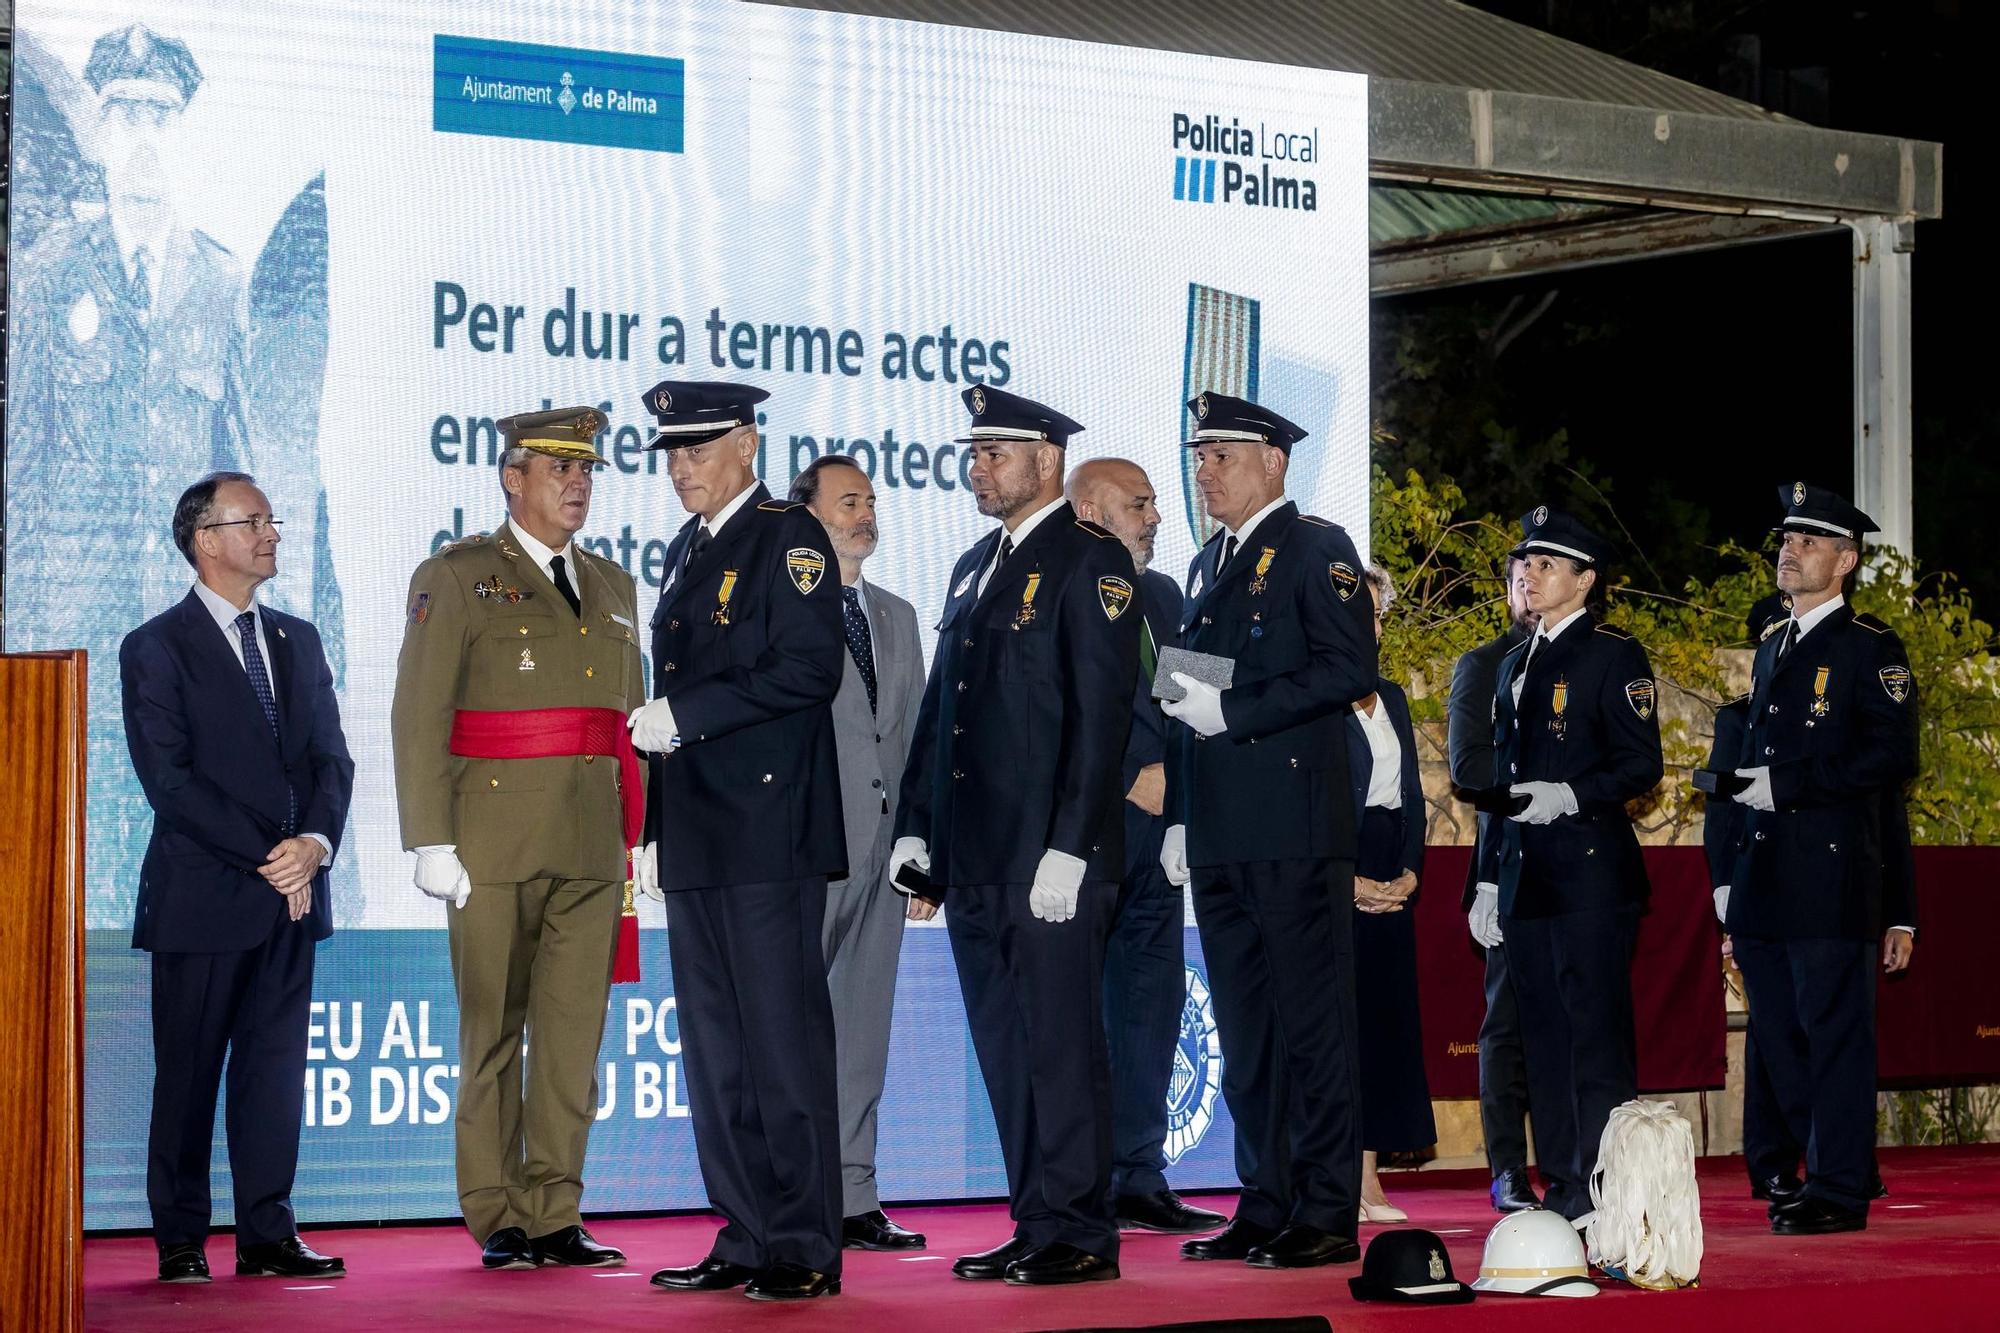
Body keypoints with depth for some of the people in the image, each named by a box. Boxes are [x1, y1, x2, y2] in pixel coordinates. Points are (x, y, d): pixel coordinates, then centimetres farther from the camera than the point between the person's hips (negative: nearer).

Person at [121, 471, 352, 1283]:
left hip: (290, 894, 5)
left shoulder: (298, 641, 15)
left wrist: (316, 840, -8)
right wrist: (266, 857, -14)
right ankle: (180, 1242, 7)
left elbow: (332, 757, 11)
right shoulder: (156, 649, -4)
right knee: (188, 1072, 1)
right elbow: (169, 780, -11)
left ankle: (268, 1236, 9)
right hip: (203, 896, -5)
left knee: (276, 1066, 5)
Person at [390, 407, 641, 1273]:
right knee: (492, 1034, 2)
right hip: (495, 843, -4)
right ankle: (497, 1219, 9)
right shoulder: (456, 578, 0)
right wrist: (430, 842, -12)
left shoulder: (612, 587, 17)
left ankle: (553, 1215, 7)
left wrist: (641, 840, 11)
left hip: (592, 849, 4)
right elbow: (418, 716, -5)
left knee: (574, 1033, 2)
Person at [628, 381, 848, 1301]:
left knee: (783, 1041, -7)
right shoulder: (687, 549, 19)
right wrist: (661, 772, 17)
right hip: (698, 838, 9)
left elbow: (810, 666, -18)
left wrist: (684, 716, -16)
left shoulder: (787, 538, -7)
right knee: (716, 1050, 9)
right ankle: (746, 1239, 15)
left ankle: (805, 1248, -3)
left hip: (768, 831, -9)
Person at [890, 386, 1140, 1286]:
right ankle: (1035, 1227, 15)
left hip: (1049, 860, -8)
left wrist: (1068, 848, -19)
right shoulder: (975, 567, 20)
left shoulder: (1090, 562, -6)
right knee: (1005, 1049, 9)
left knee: (1059, 1043, -5)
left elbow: (1102, 711, -13)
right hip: (975, 859, 8)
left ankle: (1077, 1234, -1)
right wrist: (917, 826, 14)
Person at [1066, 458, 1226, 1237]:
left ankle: (1139, 1180, 12)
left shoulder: (1163, 596, 18)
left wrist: (1172, 774, 3)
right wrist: (1130, 783, -11)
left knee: (1151, 1001, 7)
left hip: (1155, 823, 8)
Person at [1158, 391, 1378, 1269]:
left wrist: (1234, 711, -17)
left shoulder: (1315, 548, -3)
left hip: (1293, 825, -8)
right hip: (1220, 835, 8)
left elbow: (1350, 669, -14)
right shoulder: (1208, 567, 21)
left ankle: (1327, 1217, -4)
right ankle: (1265, 1207, 14)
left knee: (1312, 1022, -6)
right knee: (1245, 1029, 9)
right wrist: (1178, 814, 16)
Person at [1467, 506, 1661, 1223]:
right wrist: (1489, 880, 19)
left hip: (1592, 870, -8)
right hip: (1527, 878, 8)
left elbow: (1642, 765, -9)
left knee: (1595, 1029, -8)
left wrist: (1570, 796, -22)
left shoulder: (1614, 655, -3)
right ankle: (1561, 1187, 13)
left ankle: (1604, 1188, -6)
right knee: (1542, 1031, 8)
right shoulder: (1515, 665, 19)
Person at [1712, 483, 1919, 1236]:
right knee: (1780, 1034, 10)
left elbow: (1891, 758, -13)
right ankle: (1813, 1172, 19)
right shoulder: (1771, 651, 20)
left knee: (1834, 1030, -5)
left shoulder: (1870, 650, -4)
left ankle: (1840, 1192, -2)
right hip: (1766, 877, 8)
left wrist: (1788, 784, -16)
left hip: (1832, 875, -8)